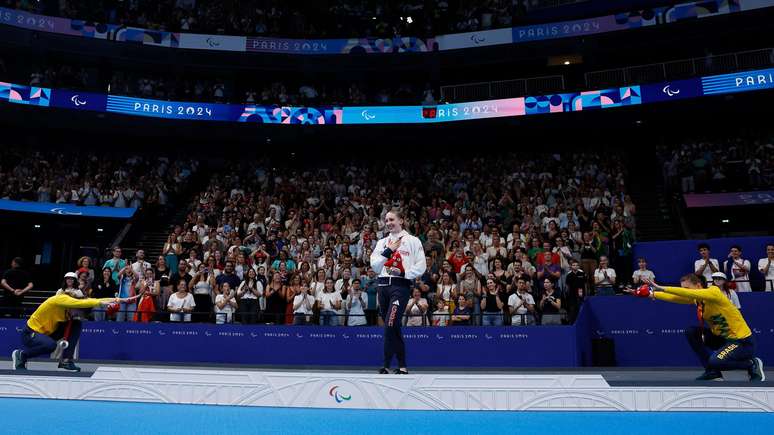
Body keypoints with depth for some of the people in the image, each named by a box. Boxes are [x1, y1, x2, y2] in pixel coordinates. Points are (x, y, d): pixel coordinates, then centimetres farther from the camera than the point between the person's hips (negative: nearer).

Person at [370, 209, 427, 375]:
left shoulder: (413, 241, 3)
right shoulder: (382, 242, 16)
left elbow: (421, 266, -2)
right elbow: (375, 266, 4)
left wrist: (404, 273, -14)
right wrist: (388, 251, -8)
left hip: (401, 285, -5)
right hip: (383, 285, 5)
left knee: (390, 325, -13)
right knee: (394, 328, 9)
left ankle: (386, 365, -4)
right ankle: (402, 366, 18)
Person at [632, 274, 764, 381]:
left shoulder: (714, 291, -21)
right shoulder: (695, 298, 0)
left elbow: (691, 293, -37)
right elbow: (674, 297, -7)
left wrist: (662, 288, -39)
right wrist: (652, 294, -20)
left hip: (743, 341, -8)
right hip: (722, 337, 8)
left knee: (715, 361, -27)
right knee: (691, 332, -5)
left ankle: (752, 364, 2)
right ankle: (712, 371, 5)